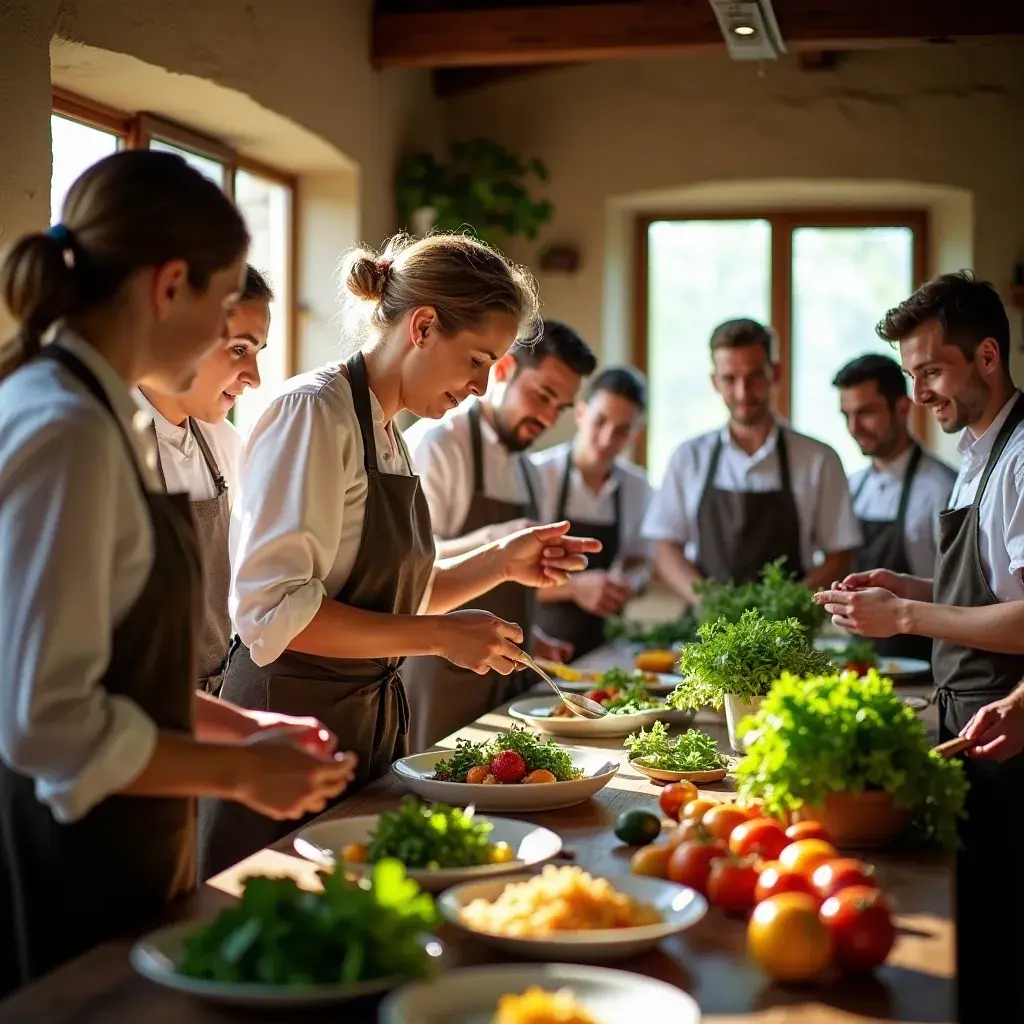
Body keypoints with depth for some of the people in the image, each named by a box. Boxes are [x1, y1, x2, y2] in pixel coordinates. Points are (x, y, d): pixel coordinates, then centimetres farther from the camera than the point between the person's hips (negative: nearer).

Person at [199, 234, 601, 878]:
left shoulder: (388, 433, 12)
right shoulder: (314, 412, -15)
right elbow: (274, 609, -24)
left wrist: (502, 562, 4)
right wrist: (440, 636, -22)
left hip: (373, 723, 9)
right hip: (296, 721, -9)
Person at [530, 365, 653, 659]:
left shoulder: (637, 486, 2)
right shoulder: (535, 474, -14)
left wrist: (629, 585, -6)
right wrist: (573, 587, -23)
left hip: (598, 645, 4)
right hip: (538, 645, -4)